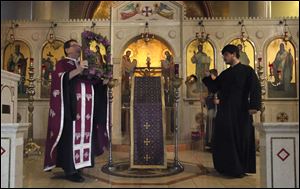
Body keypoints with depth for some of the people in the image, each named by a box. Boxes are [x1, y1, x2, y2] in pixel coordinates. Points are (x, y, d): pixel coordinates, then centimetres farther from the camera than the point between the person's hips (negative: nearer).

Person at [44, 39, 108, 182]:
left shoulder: (84, 65, 23)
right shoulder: (62, 63, 5)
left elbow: (94, 83, 21)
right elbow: (60, 78, -15)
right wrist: (77, 70, -24)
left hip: (86, 108, 6)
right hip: (71, 106, -6)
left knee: (84, 134, 4)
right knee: (71, 135, -6)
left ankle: (77, 166, 12)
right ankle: (70, 170, -1)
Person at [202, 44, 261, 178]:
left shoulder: (247, 70, -1)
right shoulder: (224, 74, 15)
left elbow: (255, 88, -11)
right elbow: (214, 88, 16)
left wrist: (253, 105, -22)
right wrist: (207, 77, 1)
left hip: (241, 110, -6)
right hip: (225, 111, 6)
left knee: (242, 139, 2)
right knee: (226, 139, 8)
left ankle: (241, 168, 14)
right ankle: (229, 167, 20)